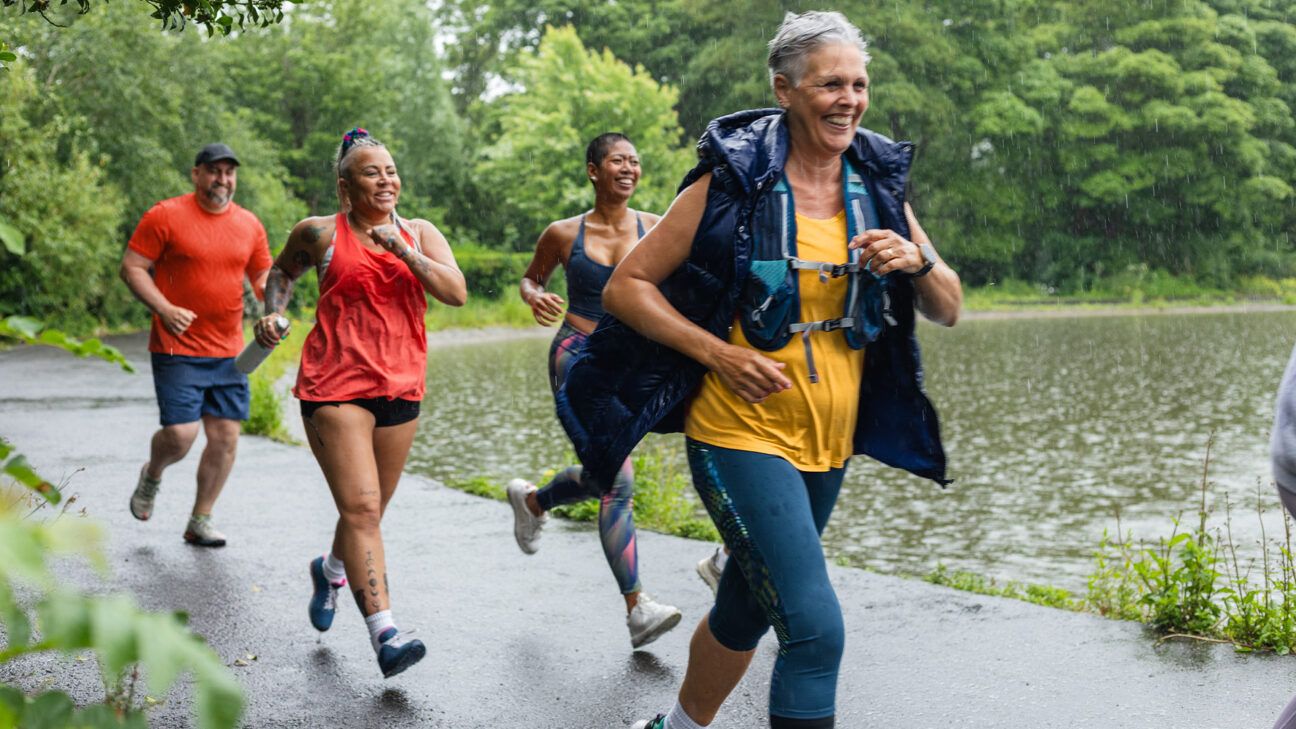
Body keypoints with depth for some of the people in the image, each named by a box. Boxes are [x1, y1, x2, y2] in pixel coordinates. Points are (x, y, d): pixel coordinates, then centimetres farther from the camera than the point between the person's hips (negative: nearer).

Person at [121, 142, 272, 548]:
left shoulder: (249, 225, 10)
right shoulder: (166, 216, -5)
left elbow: (263, 277, 18)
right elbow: (132, 267, -4)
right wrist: (165, 309, -17)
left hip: (229, 352, 5)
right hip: (178, 349, -5)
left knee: (225, 438, 3)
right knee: (180, 434, -12)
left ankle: (199, 523, 17)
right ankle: (152, 475, 24)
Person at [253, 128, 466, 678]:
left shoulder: (420, 234, 9)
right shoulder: (321, 234, 3)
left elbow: (456, 293, -6)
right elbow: (283, 270, 23)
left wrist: (403, 250, -15)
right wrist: (273, 313, 5)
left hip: (399, 388, 4)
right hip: (335, 385, -4)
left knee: (369, 511, 14)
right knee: (360, 508, -16)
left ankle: (330, 570, 47)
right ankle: (384, 634, -19)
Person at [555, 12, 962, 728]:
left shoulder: (877, 187, 5)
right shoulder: (731, 184, -10)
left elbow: (948, 310, 9)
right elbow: (626, 285, -7)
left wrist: (917, 261, -13)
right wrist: (719, 353, -18)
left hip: (827, 442, 6)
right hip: (741, 435, -6)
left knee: (745, 612, 21)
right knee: (815, 628, -18)